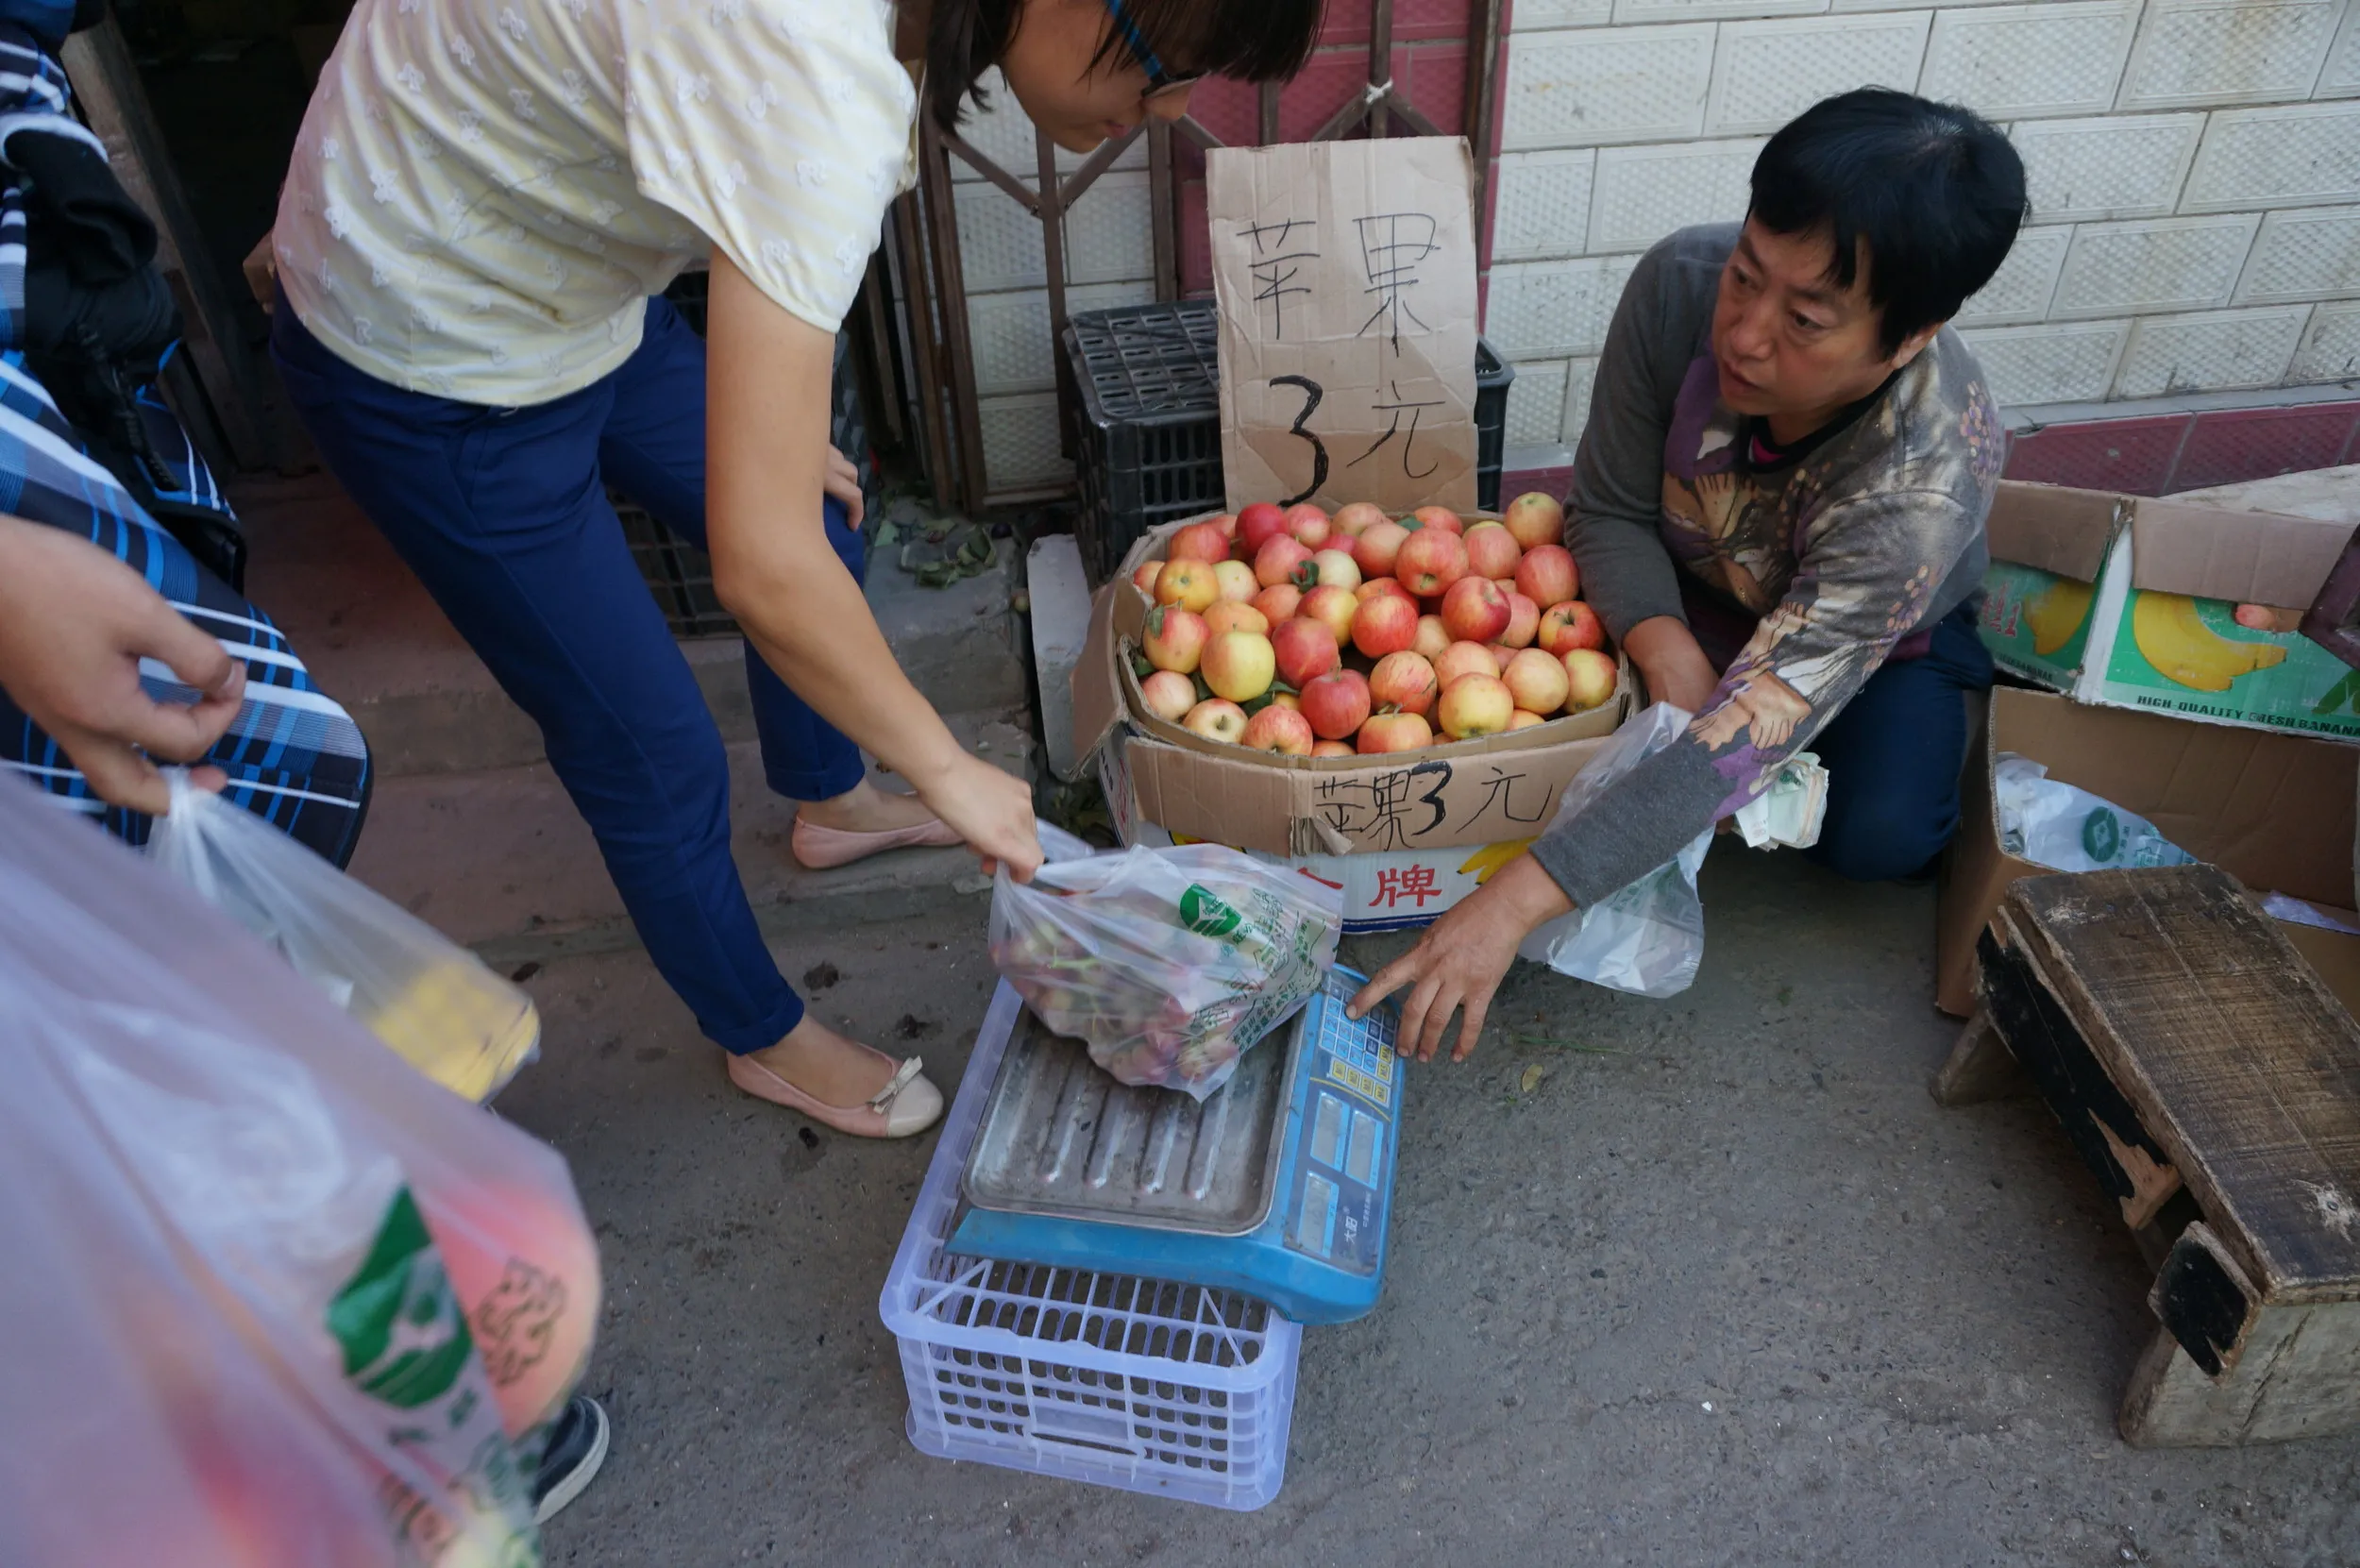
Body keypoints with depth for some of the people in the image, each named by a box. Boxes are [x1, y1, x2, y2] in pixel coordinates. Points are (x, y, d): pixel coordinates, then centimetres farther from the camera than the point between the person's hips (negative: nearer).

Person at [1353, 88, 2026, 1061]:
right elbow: (1611, 510, -19)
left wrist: (1513, 903, -54)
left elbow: (1745, 734, -47)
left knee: (1876, 838, -27)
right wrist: (1663, 645, -41)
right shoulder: (1681, 284, -32)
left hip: (1892, 630, -2)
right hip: (1690, 594, 3)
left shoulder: (1929, 477, -42)